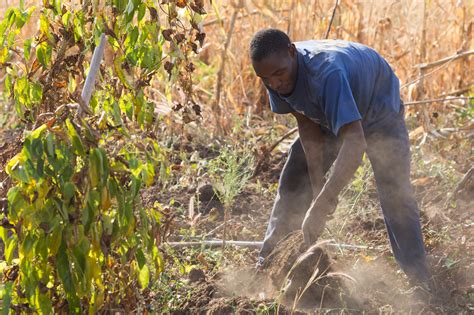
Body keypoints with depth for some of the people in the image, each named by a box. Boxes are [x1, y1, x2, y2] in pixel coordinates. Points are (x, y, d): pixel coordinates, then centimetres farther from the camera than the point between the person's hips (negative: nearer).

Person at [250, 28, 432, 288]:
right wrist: (318, 185, -21)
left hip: (378, 110, -6)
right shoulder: (274, 73, -25)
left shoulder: (326, 71, -47)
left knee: (395, 197, -17)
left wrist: (320, 206, -61)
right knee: (293, 183, 3)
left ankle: (419, 283, -15)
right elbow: (307, 125, -14)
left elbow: (355, 142, -55)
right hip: (328, 116, 6)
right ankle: (267, 262, 12)